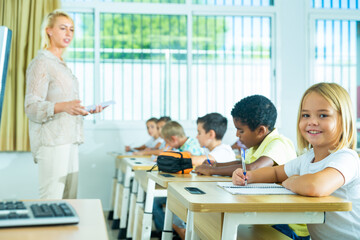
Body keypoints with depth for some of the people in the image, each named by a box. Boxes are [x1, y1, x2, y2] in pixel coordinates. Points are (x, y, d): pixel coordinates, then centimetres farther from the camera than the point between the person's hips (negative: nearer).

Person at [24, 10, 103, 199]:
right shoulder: (41, 63, -5)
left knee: (70, 198, 6)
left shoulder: (61, 65, 22)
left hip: (69, 140, 9)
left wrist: (87, 110, 13)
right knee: (51, 202, -11)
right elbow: (32, 107, -14)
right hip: (52, 142, -9)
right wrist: (63, 106, -30)